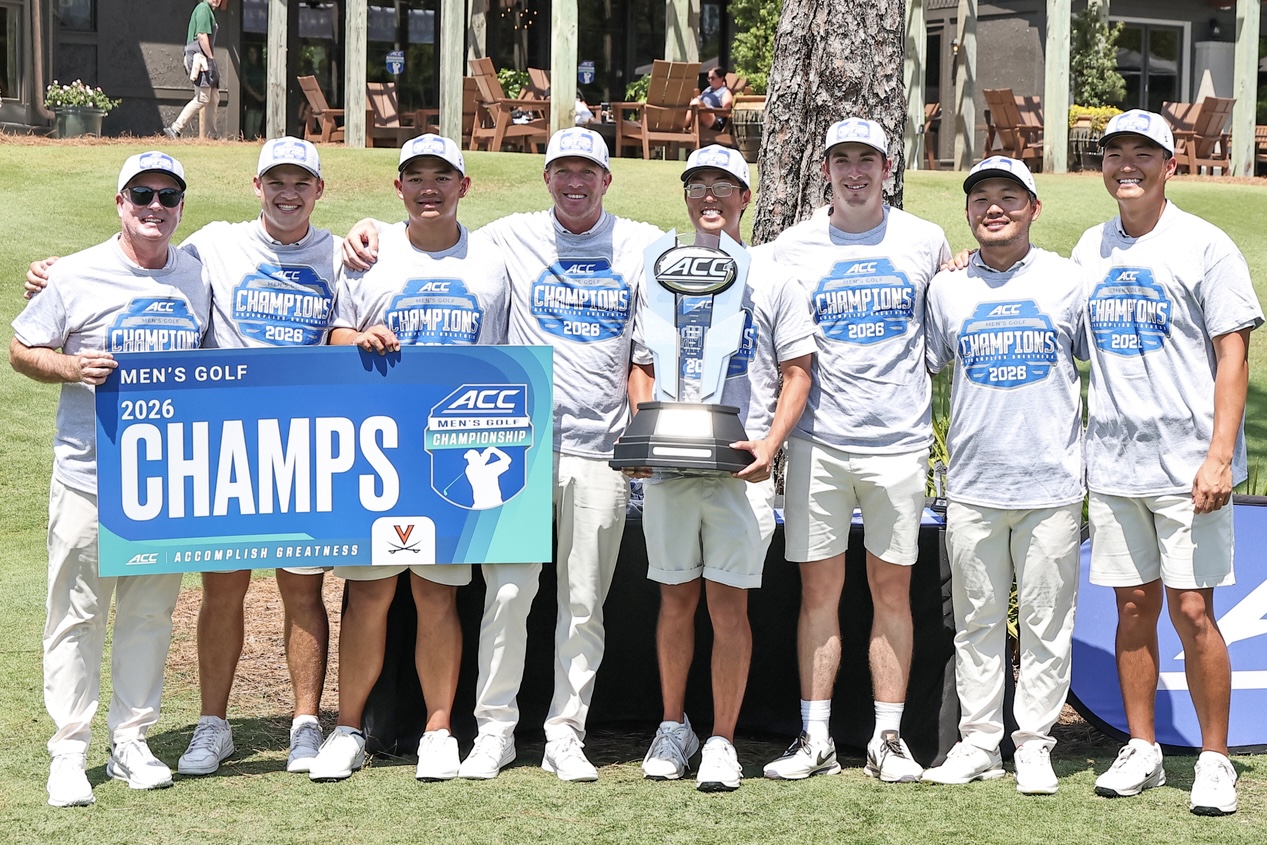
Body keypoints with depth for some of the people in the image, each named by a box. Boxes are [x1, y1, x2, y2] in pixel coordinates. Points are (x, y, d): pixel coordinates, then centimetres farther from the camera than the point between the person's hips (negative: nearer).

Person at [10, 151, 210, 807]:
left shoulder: (197, 277, 8)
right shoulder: (78, 275, -4)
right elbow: (20, 350, 0)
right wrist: (72, 367, -17)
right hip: (89, 474, -4)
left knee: (150, 612, 10)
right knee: (77, 616, 0)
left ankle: (131, 743, 20)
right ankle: (69, 752, 8)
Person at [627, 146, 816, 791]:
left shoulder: (773, 282, 7)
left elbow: (797, 373, 5)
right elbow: (643, 369, 17)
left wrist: (771, 442, -11)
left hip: (740, 468, -2)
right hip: (667, 465, 2)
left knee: (729, 603, -2)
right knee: (676, 597, 9)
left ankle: (722, 740, 6)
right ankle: (673, 727, 22)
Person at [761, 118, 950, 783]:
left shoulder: (924, 242, 6)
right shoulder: (794, 248, 4)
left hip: (899, 440, 0)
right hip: (819, 439, 0)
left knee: (892, 588, 5)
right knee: (819, 588, 3)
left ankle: (887, 738, 13)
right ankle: (815, 739, 10)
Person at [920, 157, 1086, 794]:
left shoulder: (1067, 282, 3)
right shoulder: (947, 289, 7)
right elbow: (918, 367, 16)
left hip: (1052, 484, -1)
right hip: (971, 485, 2)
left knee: (1046, 623, 3)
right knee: (977, 622, 8)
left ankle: (1033, 745, 13)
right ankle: (978, 742, 17)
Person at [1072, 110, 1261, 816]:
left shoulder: (1204, 246, -4)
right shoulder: (1091, 249, 12)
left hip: (1187, 463, -4)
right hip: (1112, 462, 5)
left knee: (1191, 610, -4)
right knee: (1134, 605, 9)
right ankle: (1142, 752, 20)